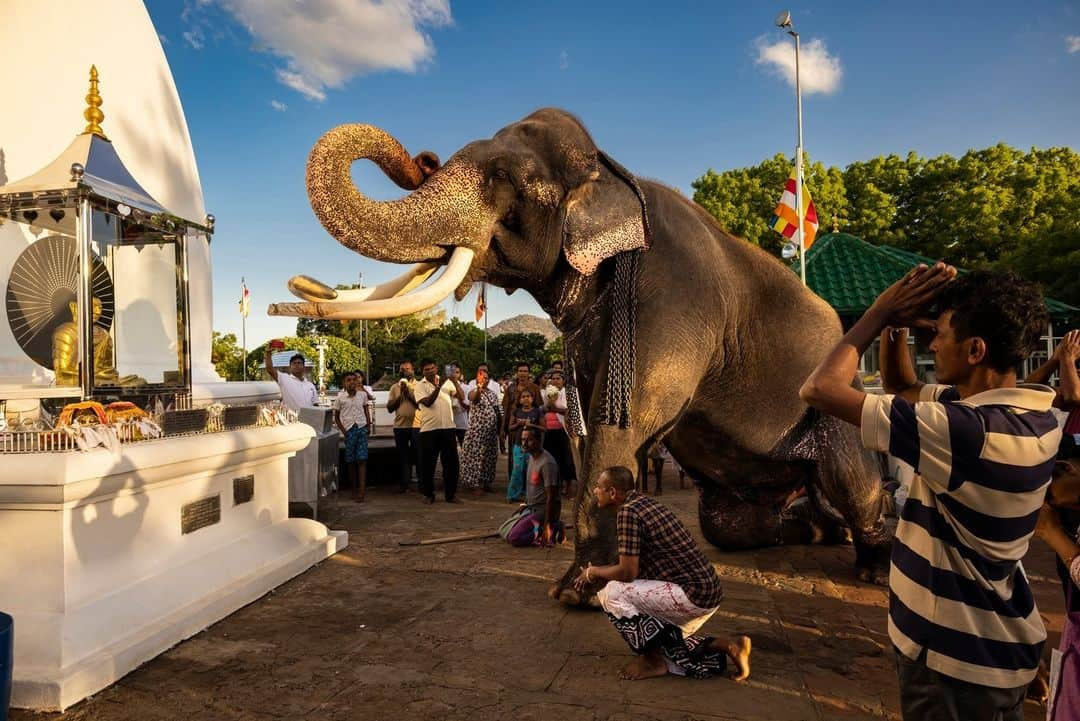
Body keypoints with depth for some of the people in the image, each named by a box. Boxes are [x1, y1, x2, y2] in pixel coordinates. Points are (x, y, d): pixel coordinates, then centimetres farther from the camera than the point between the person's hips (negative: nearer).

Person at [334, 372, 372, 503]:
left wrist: (368, 424, 6)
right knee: (350, 461, 5)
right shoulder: (340, 398, 1)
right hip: (349, 430, 0)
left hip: (362, 428, 0)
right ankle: (355, 489, 15)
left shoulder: (363, 394, 5)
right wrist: (343, 431, -2)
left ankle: (362, 490, -12)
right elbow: (336, 417, 8)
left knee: (362, 460, -7)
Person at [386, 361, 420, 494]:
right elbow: (390, 408, 4)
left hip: (416, 425, -2)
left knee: (418, 455, 3)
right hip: (400, 426, 2)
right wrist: (400, 394, -7)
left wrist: (408, 393, -13)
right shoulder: (394, 387, 10)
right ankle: (403, 483, 13)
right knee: (402, 456, 7)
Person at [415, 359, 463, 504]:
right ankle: (428, 494, 17)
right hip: (429, 429, -2)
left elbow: (461, 395, 0)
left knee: (451, 461, 5)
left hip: (448, 427, 2)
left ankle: (451, 494, 17)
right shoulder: (420, 385, 0)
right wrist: (438, 386, -25)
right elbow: (428, 402, -15)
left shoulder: (447, 382, 7)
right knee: (428, 463, 4)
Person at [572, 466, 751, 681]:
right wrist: (598, 571, 17)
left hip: (692, 594, -10)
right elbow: (637, 566, 21)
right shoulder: (646, 503, 13)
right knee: (665, 639, 24)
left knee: (612, 593, -12)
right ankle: (728, 646, 16)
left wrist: (593, 572, 0)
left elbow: (627, 573, -18)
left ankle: (653, 661, 1)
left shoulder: (628, 512, -16)